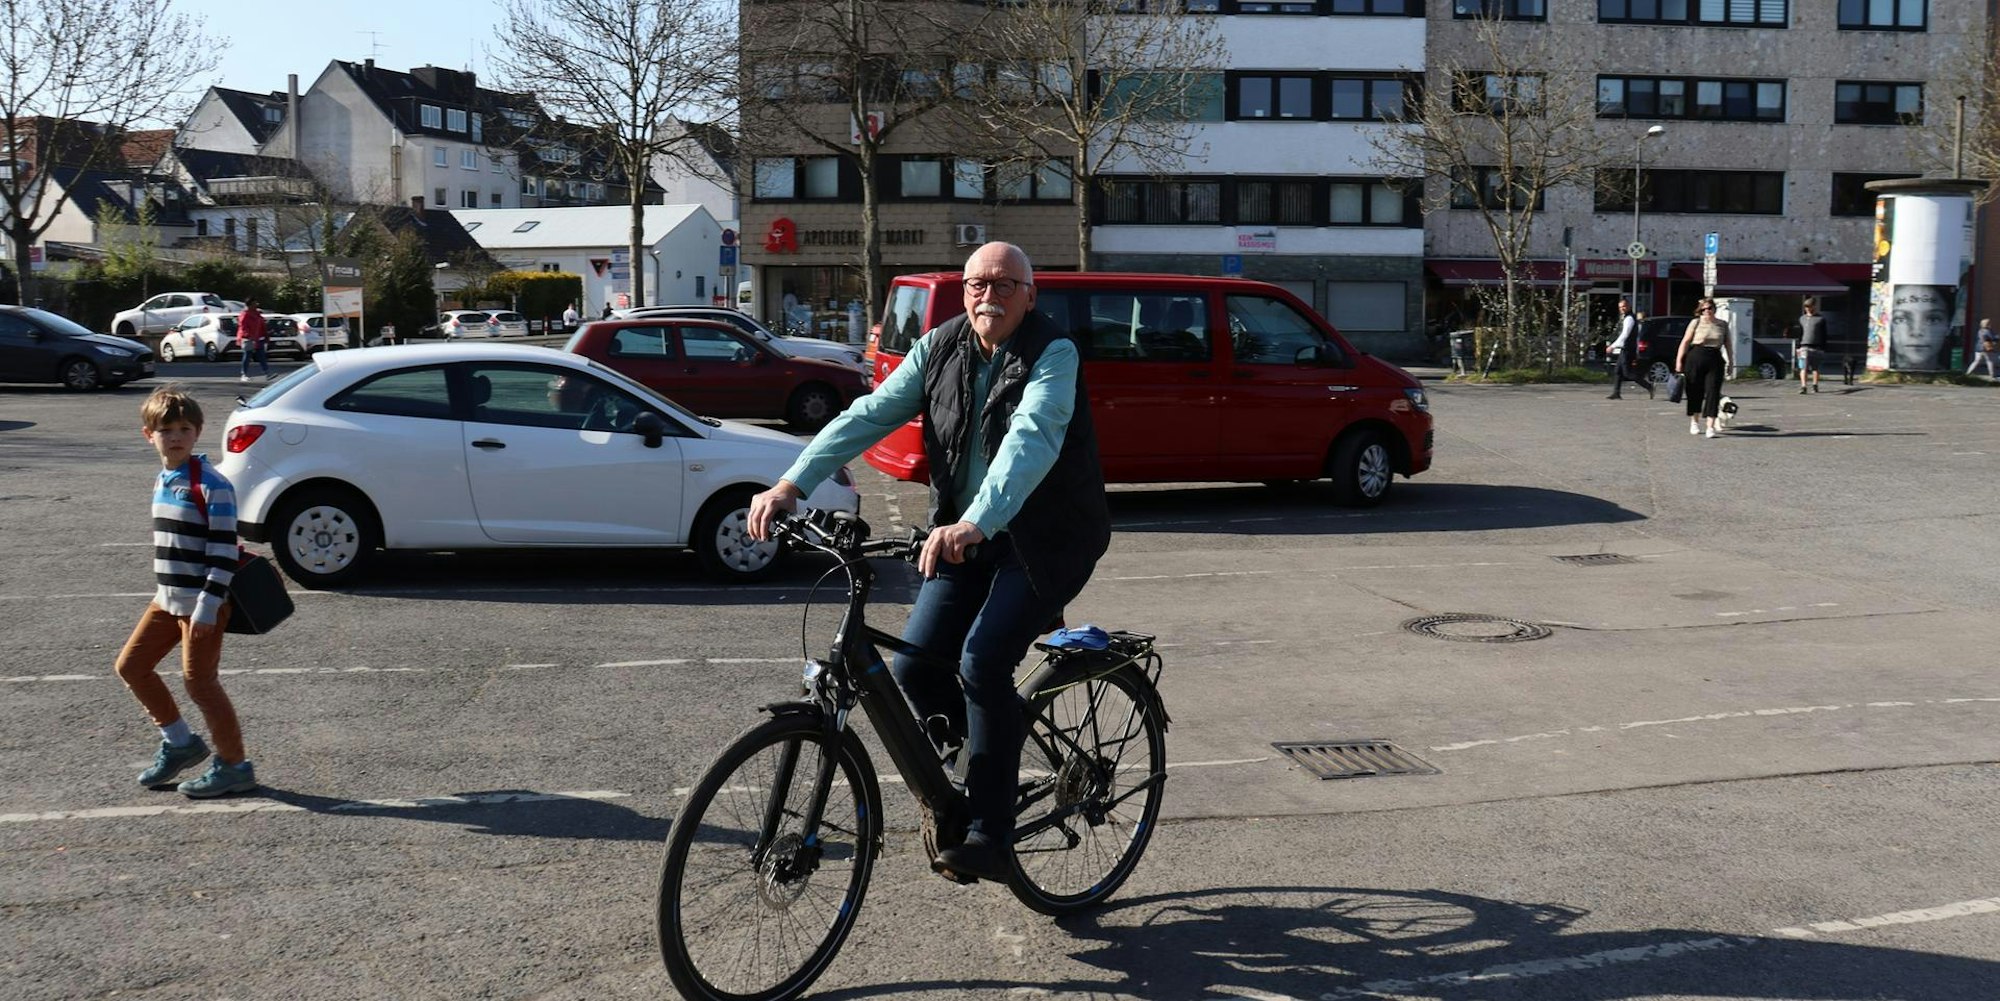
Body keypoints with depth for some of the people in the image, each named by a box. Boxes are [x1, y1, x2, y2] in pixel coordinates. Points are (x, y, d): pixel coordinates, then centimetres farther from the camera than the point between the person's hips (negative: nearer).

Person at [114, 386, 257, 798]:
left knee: (199, 680, -5)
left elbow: (224, 551, -19)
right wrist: (170, 591, 19)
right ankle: (178, 742, 26)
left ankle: (234, 765, 9)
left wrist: (208, 606, -23)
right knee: (131, 666, 12)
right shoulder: (162, 481, 10)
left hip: (203, 603, -9)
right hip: (168, 599, 9)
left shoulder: (211, 485, -16)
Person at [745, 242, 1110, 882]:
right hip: (964, 536, 6)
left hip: (1046, 541, -5)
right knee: (914, 667, -6)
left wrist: (975, 525, -49)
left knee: (982, 661, -23)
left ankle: (990, 837, -11)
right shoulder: (940, 349, 1)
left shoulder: (1053, 354, -16)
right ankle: (985, 762, 23)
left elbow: (1032, 440, -33)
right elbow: (870, 414, -9)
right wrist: (792, 483, -22)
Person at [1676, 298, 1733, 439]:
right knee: (1695, 391, 6)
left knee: (1713, 392, -7)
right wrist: (1679, 360, -8)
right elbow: (1685, 341, -2)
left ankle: (1710, 426, -9)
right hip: (1696, 358, -2)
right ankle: (1694, 422, 26)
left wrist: (1730, 361, 13)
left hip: (1715, 360, 2)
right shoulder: (1696, 323, 2)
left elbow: (1727, 344, 16)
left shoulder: (1723, 325, 11)